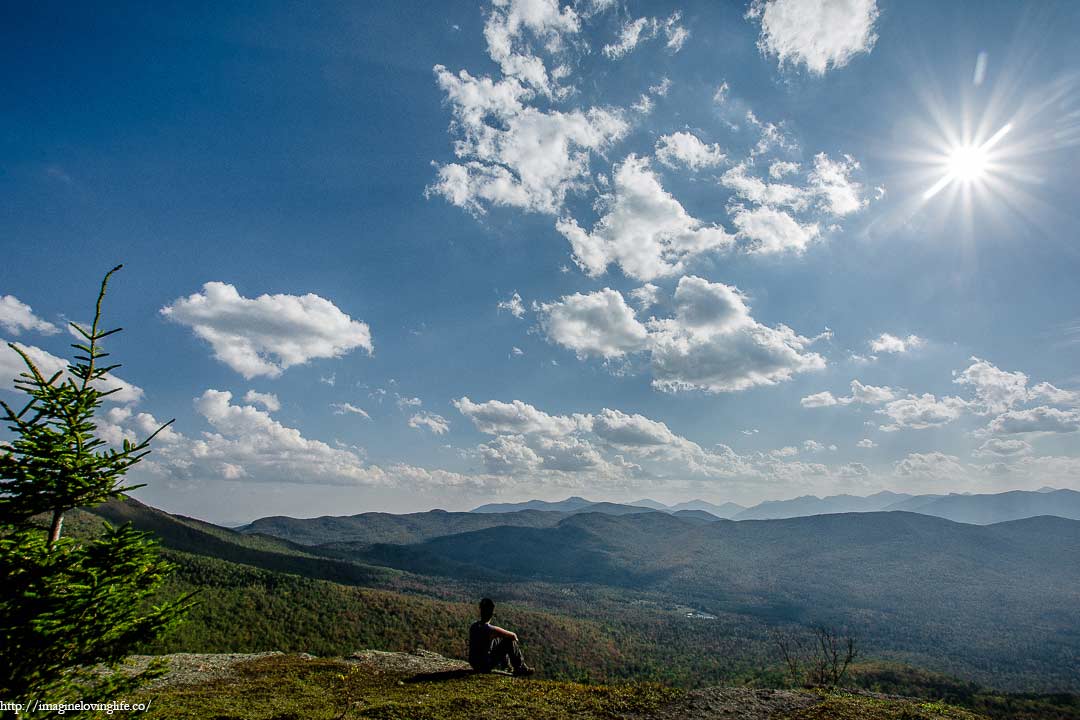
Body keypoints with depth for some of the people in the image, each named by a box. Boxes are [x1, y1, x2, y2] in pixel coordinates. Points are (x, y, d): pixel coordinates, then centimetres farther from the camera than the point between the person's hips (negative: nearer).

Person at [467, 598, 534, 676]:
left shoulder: (473, 626, -3)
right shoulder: (492, 629, -23)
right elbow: (513, 636, -9)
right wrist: (514, 637, 15)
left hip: (473, 663, 7)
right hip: (486, 666, -7)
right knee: (510, 641, 0)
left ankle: (506, 666, 45)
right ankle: (520, 668, 15)